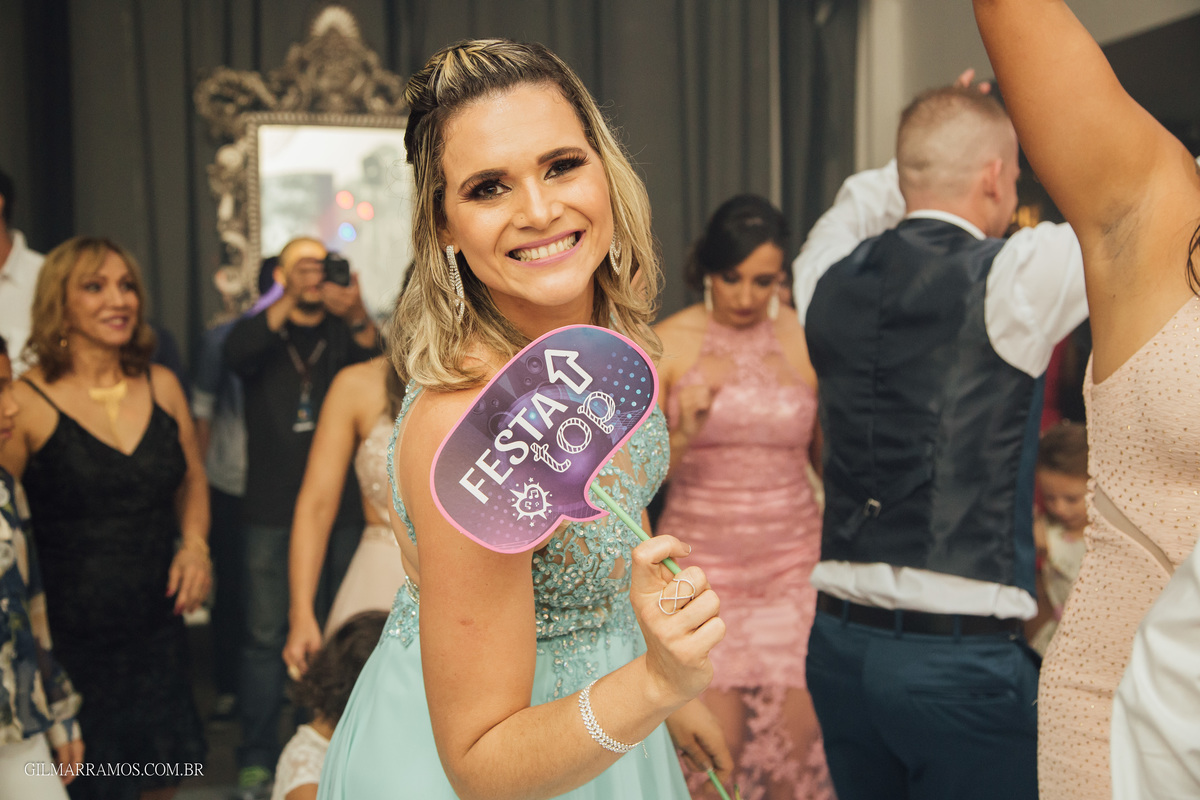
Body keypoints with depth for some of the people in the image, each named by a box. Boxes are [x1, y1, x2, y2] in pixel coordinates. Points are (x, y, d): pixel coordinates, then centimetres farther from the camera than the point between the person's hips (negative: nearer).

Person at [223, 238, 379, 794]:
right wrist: (288, 303, -28)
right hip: (272, 512, -1)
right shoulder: (261, 330, 9)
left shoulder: (348, 330, 10)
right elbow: (236, 355, -15)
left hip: (343, 510, 1)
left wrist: (358, 319, -30)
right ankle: (257, 755, 9)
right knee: (266, 634, 0)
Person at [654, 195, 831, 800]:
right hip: (700, 568, -1)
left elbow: (833, 459, 12)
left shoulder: (807, 342, 2)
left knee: (797, 750, 1)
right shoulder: (667, 343, -2)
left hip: (794, 566, 1)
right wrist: (683, 433, -21)